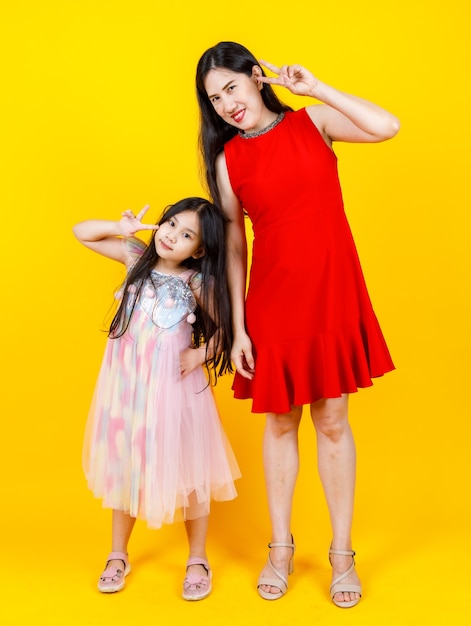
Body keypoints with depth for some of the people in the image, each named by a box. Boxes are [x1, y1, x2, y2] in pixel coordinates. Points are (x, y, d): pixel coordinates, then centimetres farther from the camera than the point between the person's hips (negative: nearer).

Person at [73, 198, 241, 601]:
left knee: (184, 470, 6)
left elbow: (225, 328, -4)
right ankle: (118, 555, 32)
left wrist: (200, 355, -14)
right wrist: (123, 229, -8)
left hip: (171, 385, -3)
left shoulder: (198, 282, -10)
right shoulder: (137, 257, -1)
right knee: (125, 466, 14)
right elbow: (82, 233, 5)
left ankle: (197, 560, 25)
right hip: (126, 382, 4)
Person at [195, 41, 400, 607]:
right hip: (273, 300, 1)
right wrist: (237, 328, -2)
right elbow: (233, 246, 1)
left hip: (332, 293, 0)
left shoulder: (313, 121, 3)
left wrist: (315, 88, -9)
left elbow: (387, 127, -12)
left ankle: (342, 554, 21)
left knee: (332, 420, 6)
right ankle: (280, 548, 27)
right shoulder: (228, 159, 2)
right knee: (280, 421, 10)